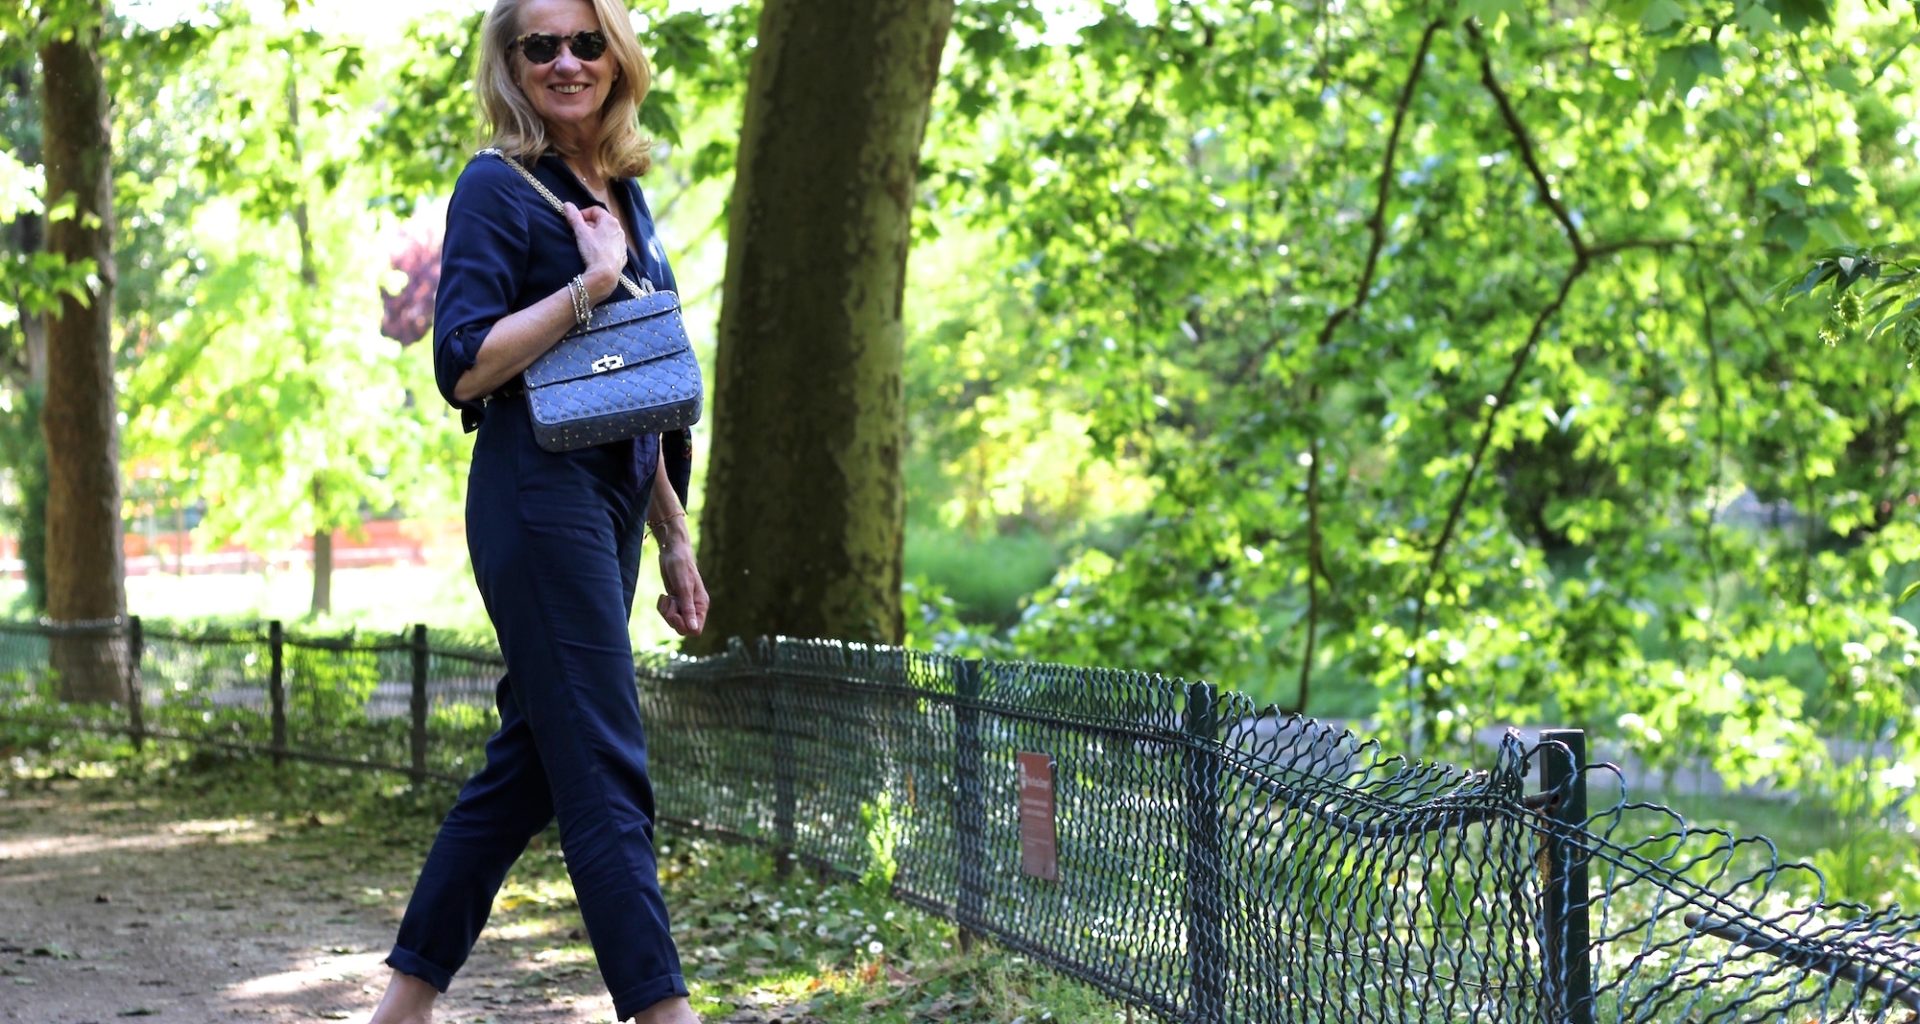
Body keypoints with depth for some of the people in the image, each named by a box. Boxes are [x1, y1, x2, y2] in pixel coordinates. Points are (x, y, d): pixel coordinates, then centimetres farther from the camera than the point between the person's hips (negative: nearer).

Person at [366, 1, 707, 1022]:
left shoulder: (624, 195, 17)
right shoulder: (500, 188, -6)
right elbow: (463, 367, -15)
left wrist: (674, 537, 20)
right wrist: (589, 282, -16)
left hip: (608, 505, 8)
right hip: (537, 500, -8)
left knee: (528, 764, 10)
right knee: (603, 772, -9)